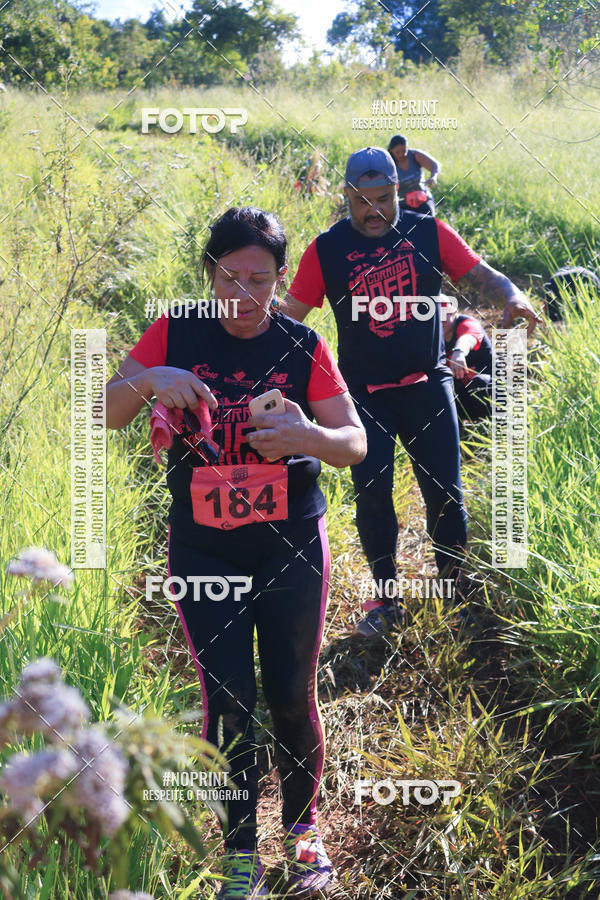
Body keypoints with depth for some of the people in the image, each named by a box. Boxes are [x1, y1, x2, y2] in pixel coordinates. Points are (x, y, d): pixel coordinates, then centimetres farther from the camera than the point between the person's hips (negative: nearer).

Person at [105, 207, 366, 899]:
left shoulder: (301, 346, -4)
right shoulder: (176, 334, -3)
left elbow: (356, 444, -6)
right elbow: (108, 415, -3)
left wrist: (310, 436, -29)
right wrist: (147, 379, -24)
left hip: (291, 551, 0)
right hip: (203, 552, 0)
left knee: (291, 696, 6)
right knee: (227, 700, 2)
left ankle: (302, 828, 29)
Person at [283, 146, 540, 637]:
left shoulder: (428, 233, -1)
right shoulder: (327, 250, -2)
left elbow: (481, 274, -4)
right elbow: (293, 311, -2)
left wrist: (513, 297, -25)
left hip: (427, 384, 1)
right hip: (364, 392, 0)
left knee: (445, 491, 2)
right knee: (371, 490, -6)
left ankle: (456, 588, 24)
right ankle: (387, 600, 11)